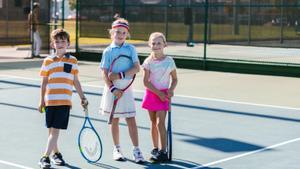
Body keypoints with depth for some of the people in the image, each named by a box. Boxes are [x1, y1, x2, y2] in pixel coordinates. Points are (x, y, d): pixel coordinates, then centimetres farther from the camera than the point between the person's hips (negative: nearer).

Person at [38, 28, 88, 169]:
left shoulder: (72, 61, 7)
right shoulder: (48, 61, 5)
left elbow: (76, 81, 12)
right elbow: (44, 82, 8)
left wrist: (82, 97, 10)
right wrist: (42, 101, 7)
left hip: (64, 101, -1)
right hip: (50, 100, 1)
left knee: (55, 130, -6)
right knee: (51, 129, 8)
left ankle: (45, 157, -6)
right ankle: (56, 153, 25)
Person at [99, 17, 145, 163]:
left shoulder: (131, 49, 1)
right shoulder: (108, 51, -2)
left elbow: (137, 68, -8)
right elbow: (104, 73, -6)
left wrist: (121, 75, -19)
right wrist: (113, 89, -16)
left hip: (126, 89, 0)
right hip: (112, 90, 0)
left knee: (131, 120, -2)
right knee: (114, 120, 9)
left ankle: (136, 150, 3)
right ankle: (117, 149, 22)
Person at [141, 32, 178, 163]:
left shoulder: (169, 61, -3)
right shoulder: (148, 61, -3)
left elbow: (175, 79, 6)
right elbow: (146, 82, -6)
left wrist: (171, 90, -13)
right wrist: (158, 93, -15)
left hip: (163, 95, -2)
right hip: (151, 94, 2)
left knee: (160, 123, -10)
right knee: (154, 123, 10)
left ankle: (163, 152, -8)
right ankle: (155, 149, 21)